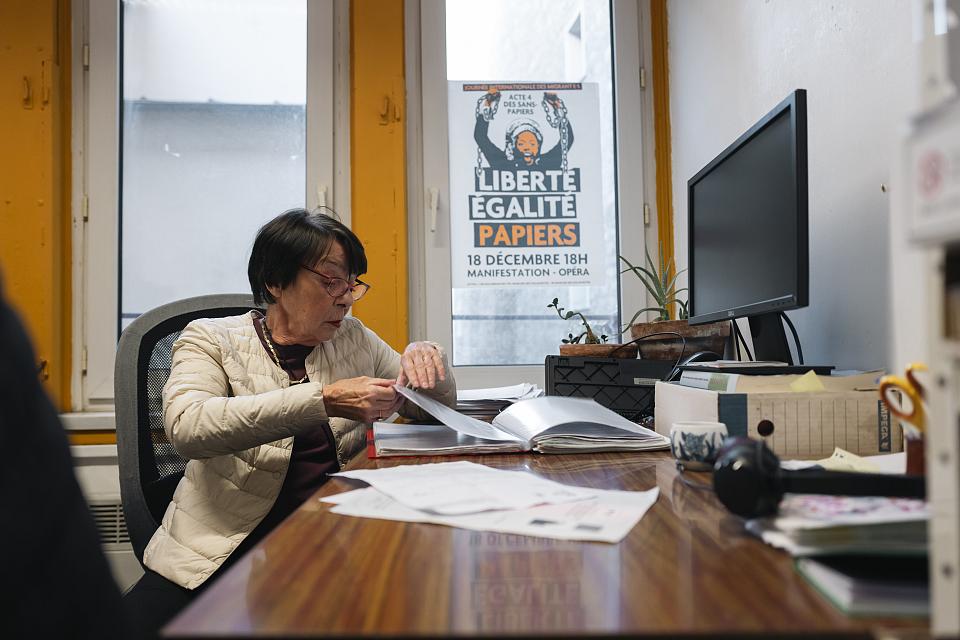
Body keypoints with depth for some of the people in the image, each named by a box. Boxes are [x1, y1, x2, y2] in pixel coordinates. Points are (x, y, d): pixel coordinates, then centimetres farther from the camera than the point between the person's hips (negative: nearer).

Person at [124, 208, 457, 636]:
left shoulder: (355, 339, 13)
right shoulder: (211, 339, 2)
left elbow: (435, 408, 20)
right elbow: (186, 425, -19)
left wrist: (427, 360, -4)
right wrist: (324, 400, -28)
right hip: (230, 548, -2)